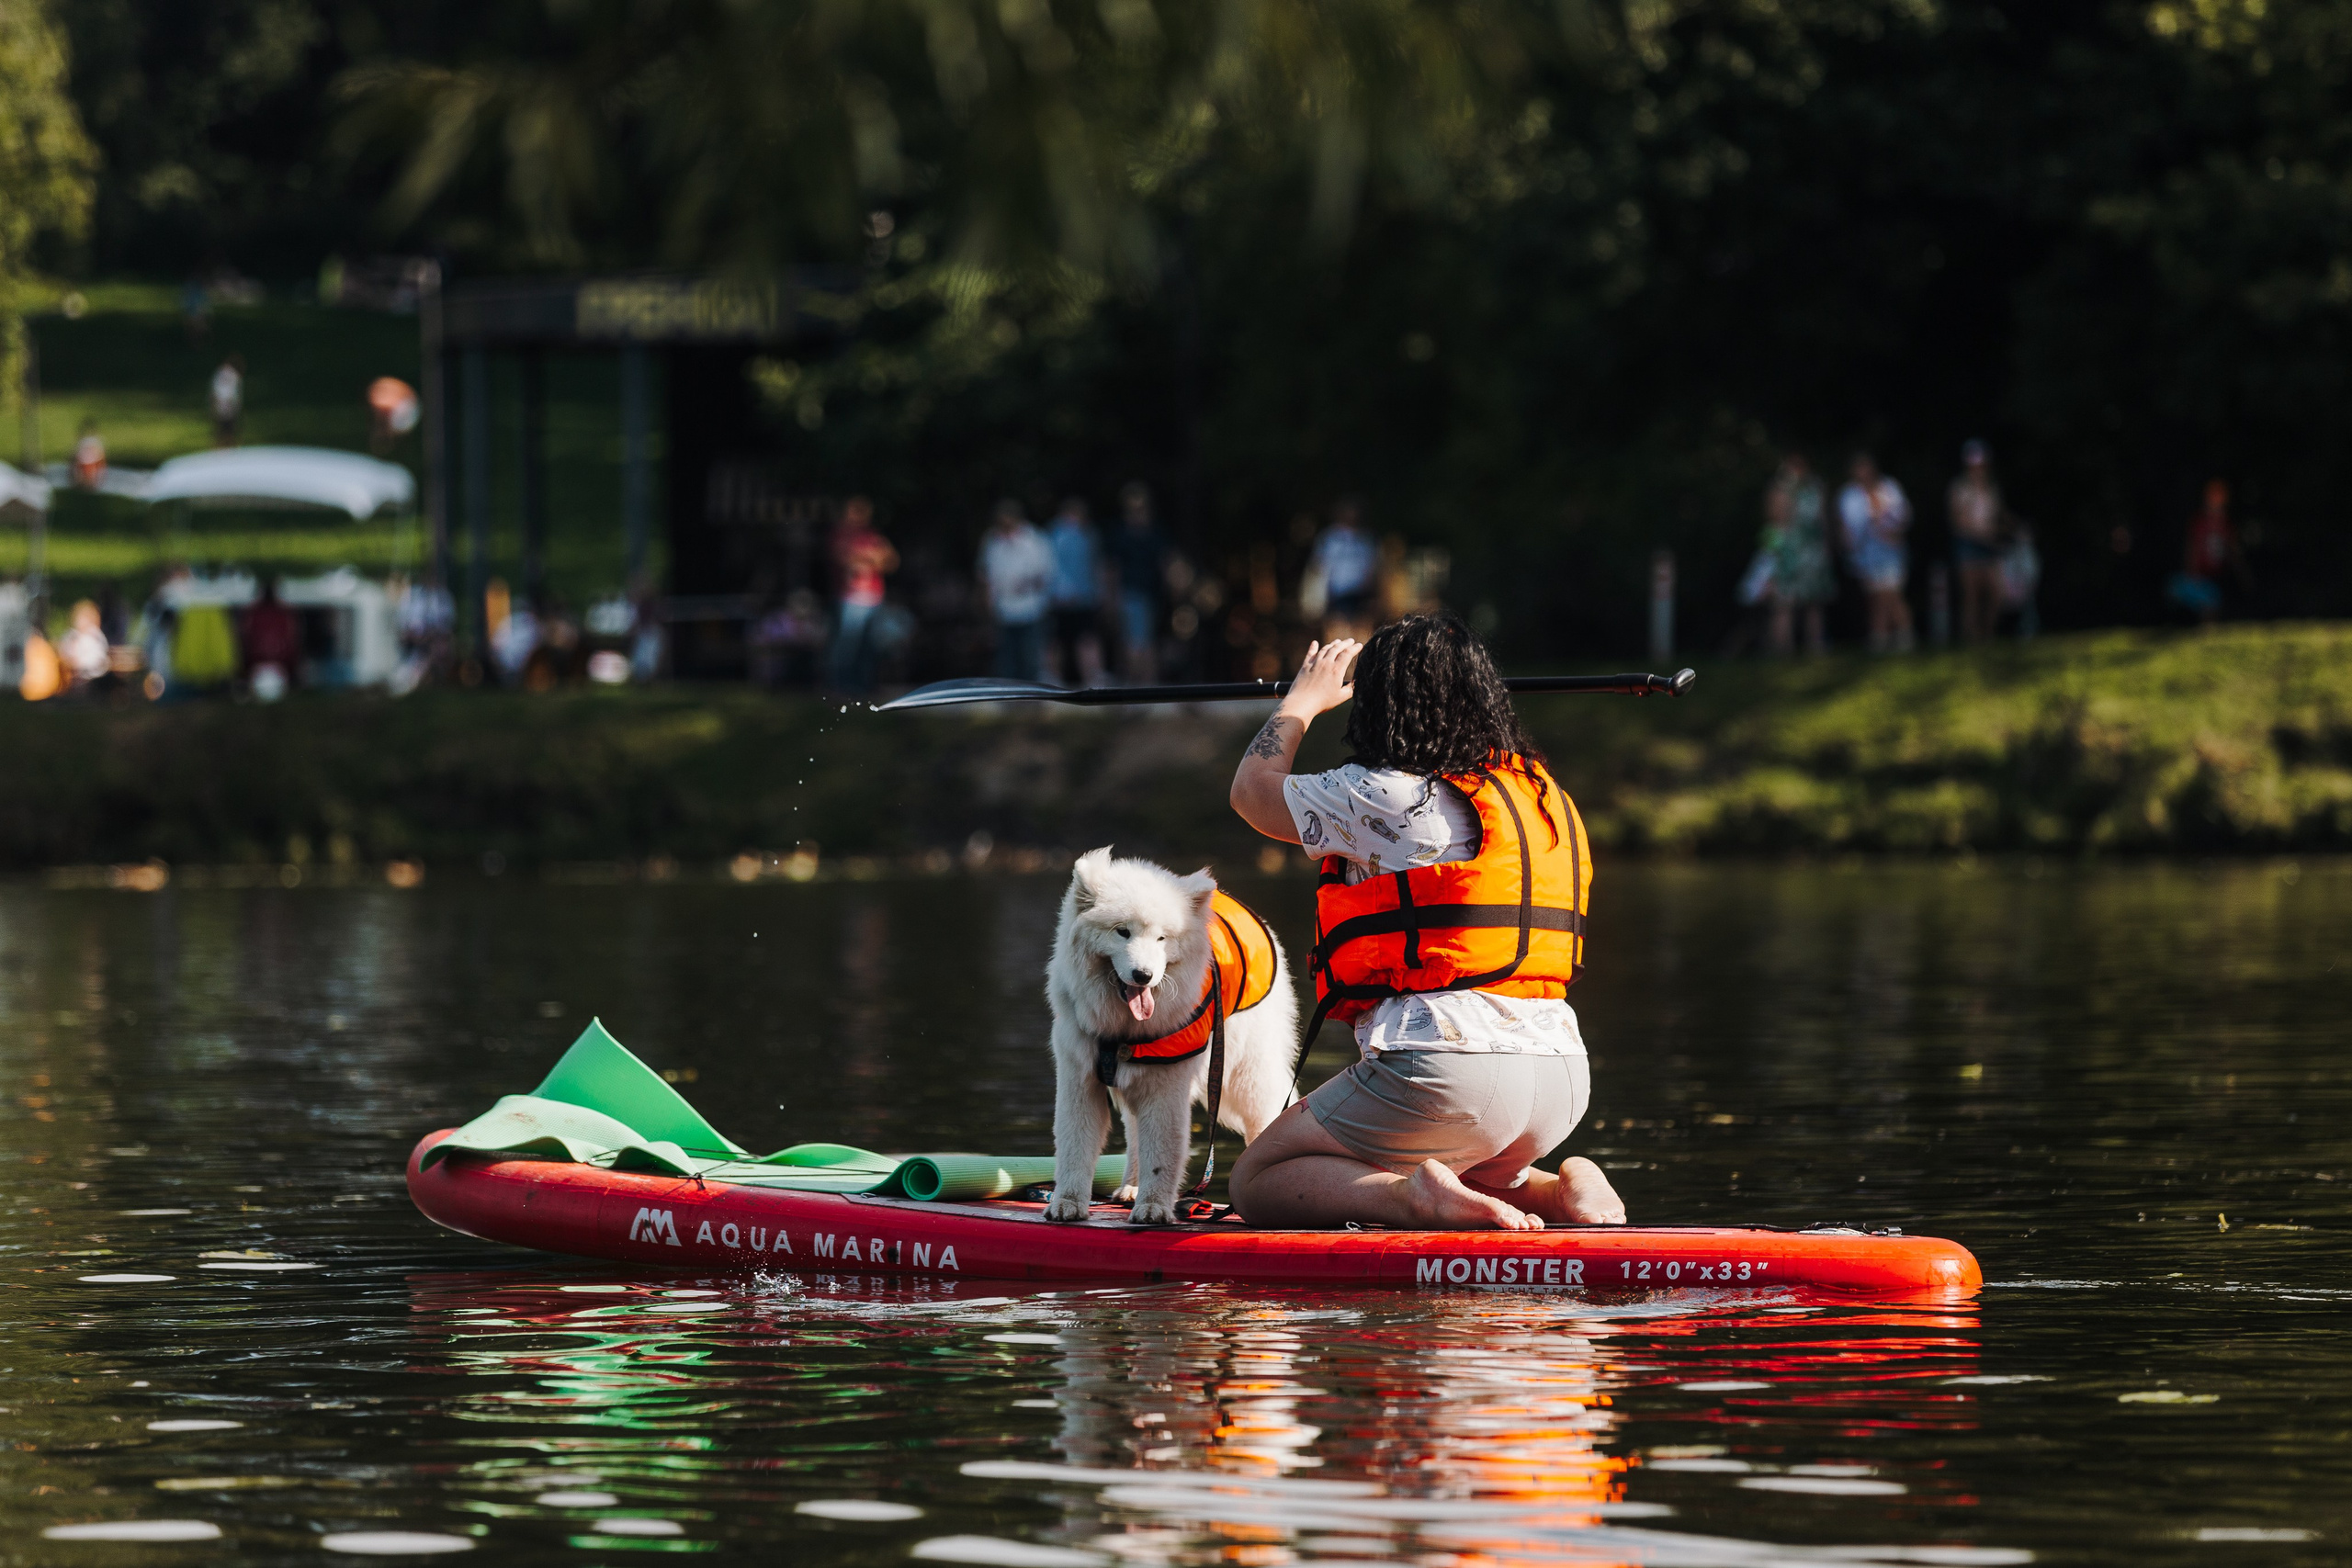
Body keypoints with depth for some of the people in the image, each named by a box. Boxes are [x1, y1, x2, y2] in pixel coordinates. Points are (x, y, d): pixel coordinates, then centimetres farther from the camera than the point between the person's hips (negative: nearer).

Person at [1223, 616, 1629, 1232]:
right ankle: (1557, 1191, 5)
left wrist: (1307, 696, 27)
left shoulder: (1380, 799, -7)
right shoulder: (1542, 795, 13)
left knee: (1257, 1182, 8)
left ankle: (1410, 1197, -19)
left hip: (1445, 1071, -7)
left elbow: (1252, 789, 11)